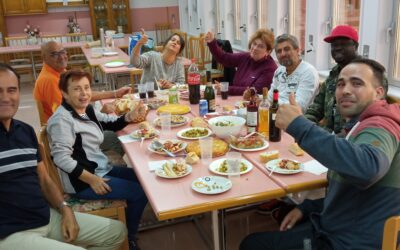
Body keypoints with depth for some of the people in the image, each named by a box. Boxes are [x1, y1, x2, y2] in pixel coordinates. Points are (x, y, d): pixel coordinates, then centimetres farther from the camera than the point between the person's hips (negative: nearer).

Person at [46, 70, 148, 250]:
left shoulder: (87, 110, 7)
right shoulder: (62, 119, -20)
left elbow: (111, 124, 18)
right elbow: (61, 158, -26)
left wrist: (131, 116, -3)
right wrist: (91, 179, -23)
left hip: (101, 169, 10)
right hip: (81, 181, -10)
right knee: (140, 192, -10)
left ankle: (127, 232, 27)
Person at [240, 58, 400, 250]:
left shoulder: (379, 127, -19)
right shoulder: (364, 126, 15)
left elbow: (366, 168, -44)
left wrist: (299, 125, -38)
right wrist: (307, 208, 8)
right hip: (338, 229, 10)